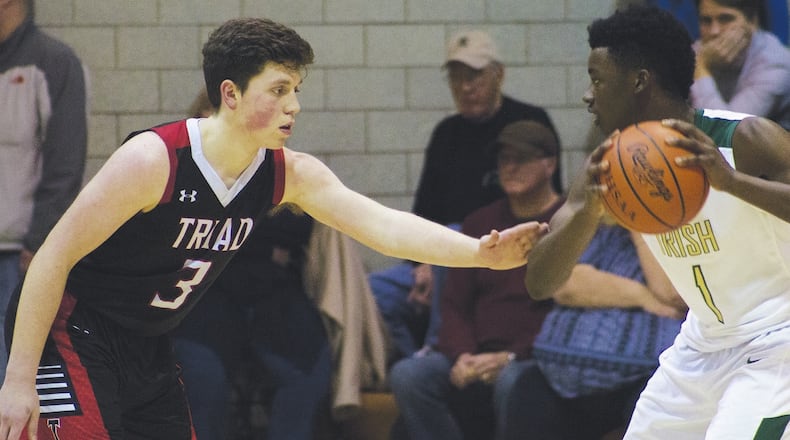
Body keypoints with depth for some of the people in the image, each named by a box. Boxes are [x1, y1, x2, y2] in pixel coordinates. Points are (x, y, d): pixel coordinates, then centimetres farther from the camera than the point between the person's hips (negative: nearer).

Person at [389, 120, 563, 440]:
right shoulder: (480, 224, 22)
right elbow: (455, 303, 19)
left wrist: (509, 357, -16)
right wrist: (462, 355, -4)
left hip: (535, 359, -6)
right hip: (475, 357, 6)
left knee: (511, 383, -40)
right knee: (407, 375, -22)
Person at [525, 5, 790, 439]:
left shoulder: (747, 140, -21)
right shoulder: (610, 167, -4)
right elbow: (538, 282, -11)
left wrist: (731, 181, -47)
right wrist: (588, 211, -31)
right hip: (704, 345, 7)